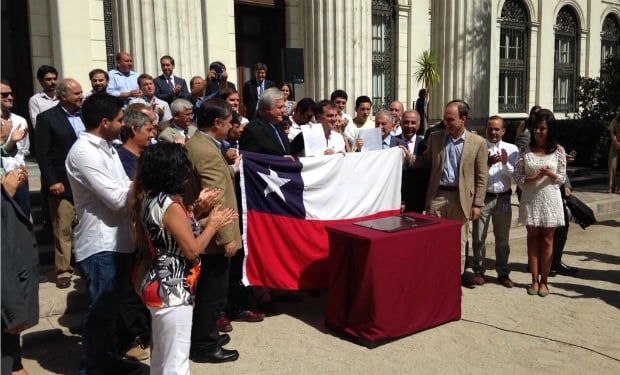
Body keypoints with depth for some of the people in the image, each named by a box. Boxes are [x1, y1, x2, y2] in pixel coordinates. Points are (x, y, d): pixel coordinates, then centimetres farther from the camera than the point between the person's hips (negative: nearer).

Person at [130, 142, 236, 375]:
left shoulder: (151, 199, 6)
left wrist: (197, 211, 8)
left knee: (161, 356, 22)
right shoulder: (170, 205, -21)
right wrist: (213, 224, -5)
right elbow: (192, 249, -19)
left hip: (159, 286, 10)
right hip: (172, 290, -10)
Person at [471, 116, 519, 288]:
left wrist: (505, 164, -20)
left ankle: (503, 272, 23)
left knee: (502, 238, 11)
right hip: (482, 197, -2)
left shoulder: (511, 149, 5)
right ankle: (479, 271, 17)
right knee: (479, 237, 5)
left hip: (503, 198, 2)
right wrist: (486, 163, -25)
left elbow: (515, 174, -3)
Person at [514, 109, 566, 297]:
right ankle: (534, 280, 16)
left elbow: (561, 179, 0)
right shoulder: (525, 150, -1)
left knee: (547, 240, 6)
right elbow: (518, 177, -3)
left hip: (550, 199, -1)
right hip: (531, 199, 1)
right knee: (533, 238, 8)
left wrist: (550, 174, -20)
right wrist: (534, 178, -20)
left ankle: (544, 280, 16)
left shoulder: (558, 150, -2)